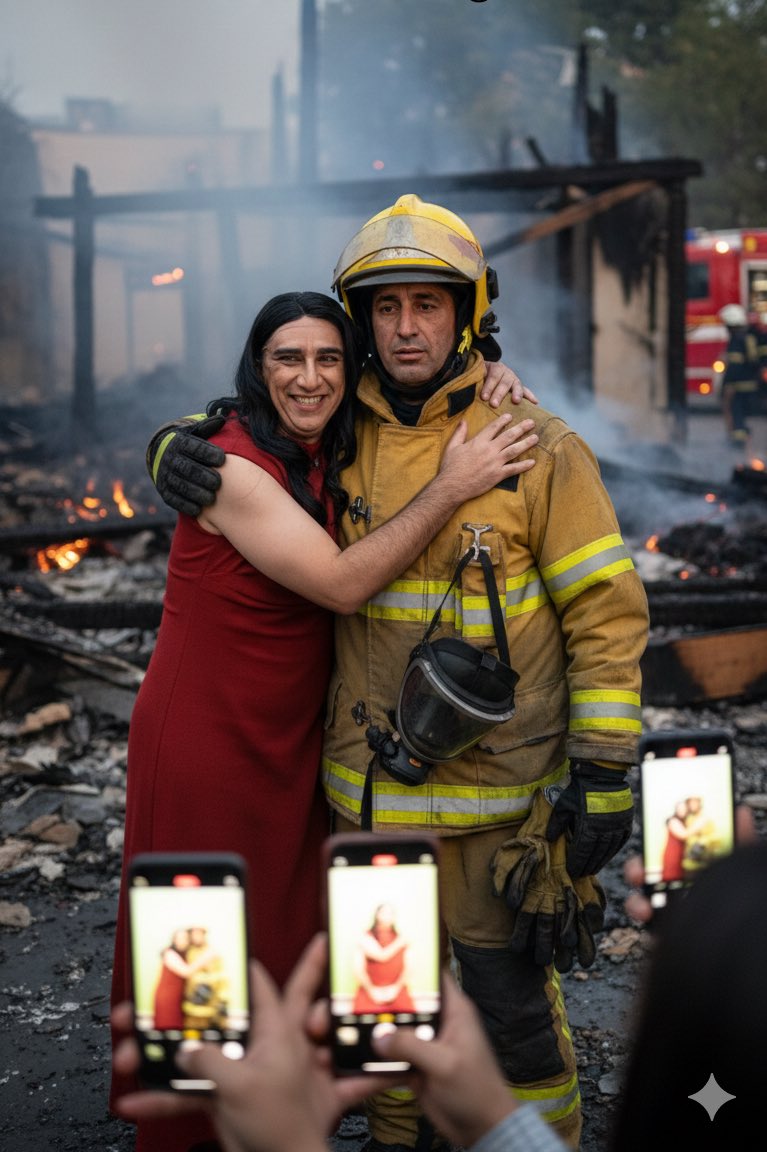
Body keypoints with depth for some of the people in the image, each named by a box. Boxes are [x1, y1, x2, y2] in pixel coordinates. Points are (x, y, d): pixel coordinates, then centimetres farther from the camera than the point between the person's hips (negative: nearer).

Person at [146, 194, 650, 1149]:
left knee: (510, 994, 3)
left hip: (499, 787, -4)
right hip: (371, 783, 5)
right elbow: (234, 433, 16)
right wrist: (177, 453, -10)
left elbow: (607, 611, -8)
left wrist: (605, 774, -13)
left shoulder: (541, 450, -9)